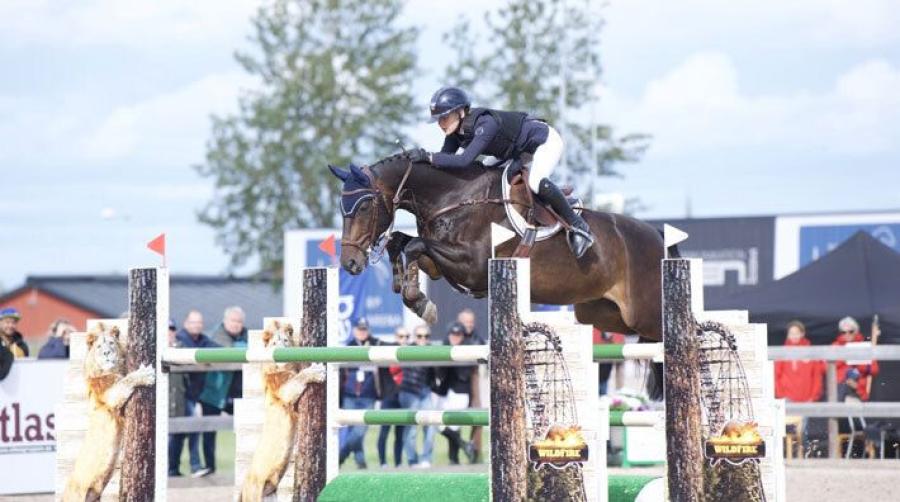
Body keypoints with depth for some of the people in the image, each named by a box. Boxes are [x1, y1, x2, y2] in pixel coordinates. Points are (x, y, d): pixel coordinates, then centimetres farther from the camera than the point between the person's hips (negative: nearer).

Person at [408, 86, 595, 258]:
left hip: (547, 141, -10)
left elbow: (464, 160, -46)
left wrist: (427, 156, -46)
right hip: (520, 150, 10)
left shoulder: (486, 124, -37)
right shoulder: (455, 130, -11)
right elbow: (445, 158, -7)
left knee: (536, 182, -34)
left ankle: (578, 226, -17)